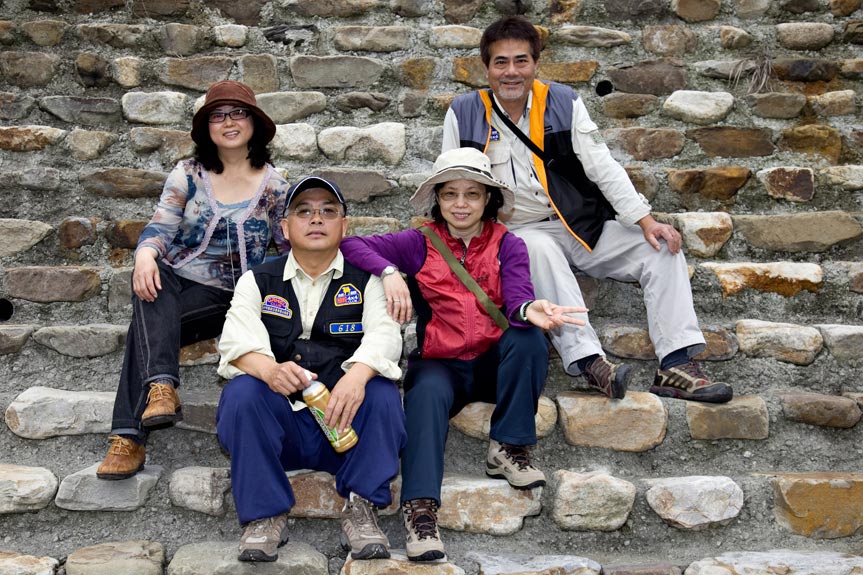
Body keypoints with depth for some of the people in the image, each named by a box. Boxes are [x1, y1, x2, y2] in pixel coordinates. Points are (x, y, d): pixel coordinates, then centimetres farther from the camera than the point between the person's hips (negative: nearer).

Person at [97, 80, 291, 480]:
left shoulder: (273, 185, 3)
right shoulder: (187, 175, 6)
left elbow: (292, 246, 7)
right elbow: (161, 225, -3)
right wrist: (146, 253, -26)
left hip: (224, 296, -2)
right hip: (172, 281, 2)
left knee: (148, 327, -28)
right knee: (150, 286, -34)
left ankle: (130, 437, -30)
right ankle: (161, 385, -46)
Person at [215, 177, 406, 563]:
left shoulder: (366, 281, 10)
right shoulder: (257, 281, 12)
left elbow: (384, 333, -9)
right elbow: (237, 341, -6)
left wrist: (357, 375, -34)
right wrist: (270, 370, -31)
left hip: (347, 426, -1)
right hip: (277, 425, 1)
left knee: (382, 394, -28)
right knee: (241, 393, -27)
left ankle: (360, 508, -18)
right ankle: (265, 513, -17)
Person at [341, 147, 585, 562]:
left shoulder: (508, 246, 6)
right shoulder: (418, 244, 5)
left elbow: (516, 297, -12)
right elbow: (350, 244, -4)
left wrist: (530, 310, -37)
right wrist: (389, 271, -23)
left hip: (495, 363, 2)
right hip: (439, 364, -1)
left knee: (528, 337, -29)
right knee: (426, 395, -34)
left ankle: (507, 449, -17)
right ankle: (419, 508, -40)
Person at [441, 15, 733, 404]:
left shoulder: (563, 102, 3)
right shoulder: (464, 114, 0)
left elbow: (603, 166, -1)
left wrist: (646, 221, -11)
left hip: (581, 228, 3)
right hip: (515, 237, -3)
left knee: (661, 247, -15)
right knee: (540, 249, -39)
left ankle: (676, 366, -21)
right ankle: (588, 362, -45)